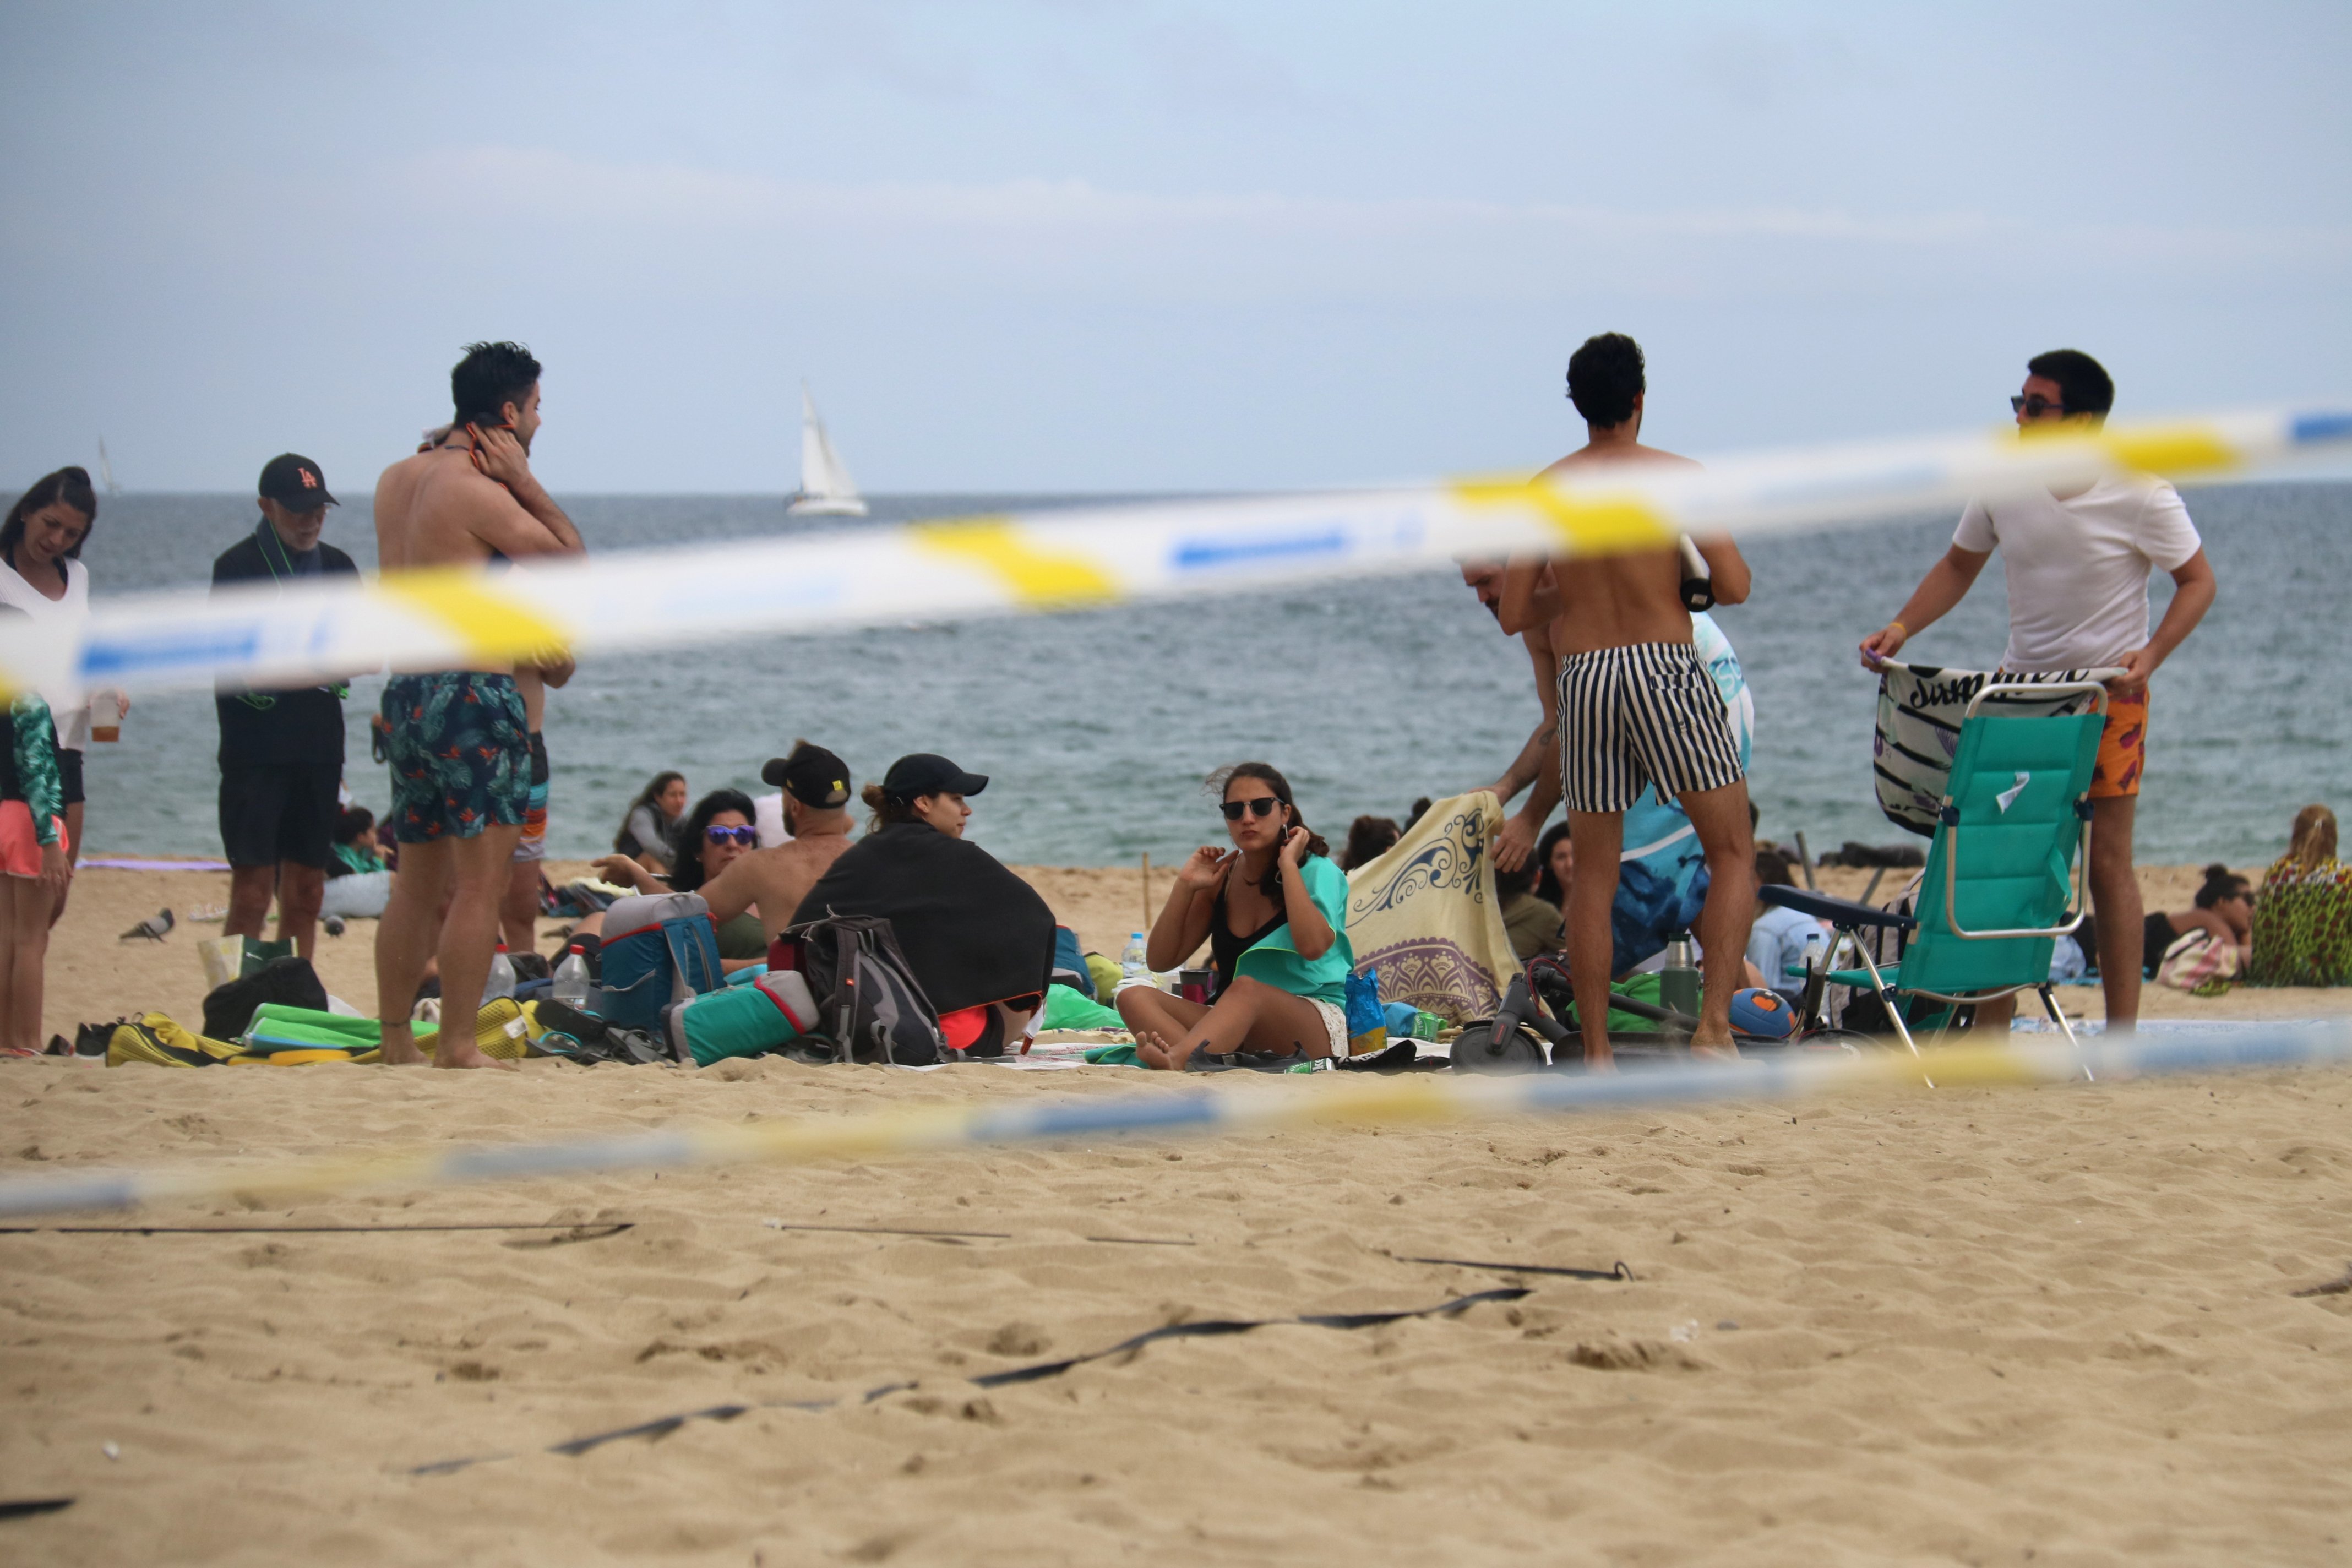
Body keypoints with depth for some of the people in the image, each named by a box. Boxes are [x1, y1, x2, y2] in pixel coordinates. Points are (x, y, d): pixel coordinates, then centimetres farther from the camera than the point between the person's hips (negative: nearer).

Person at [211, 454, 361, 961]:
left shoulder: (337, 567, 13)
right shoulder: (237, 566, -4)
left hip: (319, 746, 5)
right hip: (255, 750, -5)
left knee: (305, 895, 9)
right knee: (252, 895, -9)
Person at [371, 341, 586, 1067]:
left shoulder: (399, 478, 11)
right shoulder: (476, 492, -13)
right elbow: (573, 559, -6)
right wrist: (525, 480, -1)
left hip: (407, 694, 9)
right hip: (475, 695, -9)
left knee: (418, 883, 15)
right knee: (480, 884, -5)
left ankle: (395, 1039, 18)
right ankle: (458, 1046, -7)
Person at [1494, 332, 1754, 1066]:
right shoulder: (1677, 477, -3)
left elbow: (1512, 614, 6)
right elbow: (1735, 587, -7)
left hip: (1583, 677, 3)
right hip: (1665, 669, -3)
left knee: (1594, 873, 11)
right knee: (1733, 853, 6)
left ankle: (1596, 1054, 10)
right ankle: (1714, 1026, -8)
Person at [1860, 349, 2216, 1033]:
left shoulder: (2140, 496, -14)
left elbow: (2197, 580, -4)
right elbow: (1958, 566, 11)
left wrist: (2151, 652, -19)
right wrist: (1899, 630, -3)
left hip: (2109, 693, -4)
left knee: (2108, 860, -3)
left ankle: (2122, 1032, 5)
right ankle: (1991, 1023, 9)